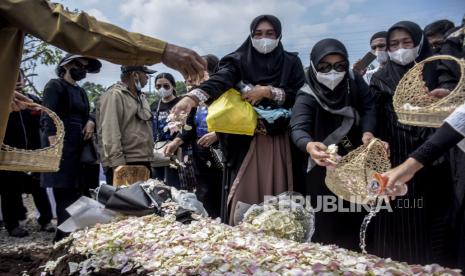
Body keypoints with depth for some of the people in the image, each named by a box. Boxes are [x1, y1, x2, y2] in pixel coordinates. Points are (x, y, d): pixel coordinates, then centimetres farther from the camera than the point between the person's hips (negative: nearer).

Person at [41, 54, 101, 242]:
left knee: (76, 193, 5)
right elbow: (48, 118, -11)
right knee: (65, 194, -9)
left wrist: (90, 121, 4)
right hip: (61, 145, -8)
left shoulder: (80, 91, 23)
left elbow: (85, 114, 30)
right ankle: (64, 238, -3)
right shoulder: (55, 86, -1)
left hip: (78, 147, 8)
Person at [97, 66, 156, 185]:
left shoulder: (140, 97, 20)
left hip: (143, 162, 9)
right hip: (124, 164, -9)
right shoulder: (114, 95, -8)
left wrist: (148, 159, 16)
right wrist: (117, 164, -24)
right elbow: (109, 133, -18)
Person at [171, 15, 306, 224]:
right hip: (245, 140, -1)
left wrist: (269, 92, -12)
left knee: (277, 197, 2)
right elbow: (219, 80, -16)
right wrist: (192, 98, -35)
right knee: (244, 193, -4)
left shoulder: (291, 63, 9)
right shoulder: (240, 61, 3)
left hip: (280, 141, 1)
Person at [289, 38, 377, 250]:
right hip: (324, 170, -4)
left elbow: (369, 106, -3)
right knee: (329, 227, -6)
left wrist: (367, 132, -25)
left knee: (356, 220, 6)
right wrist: (309, 146, -56)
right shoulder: (307, 97, -19)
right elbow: (298, 129, -33)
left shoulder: (354, 82, -5)